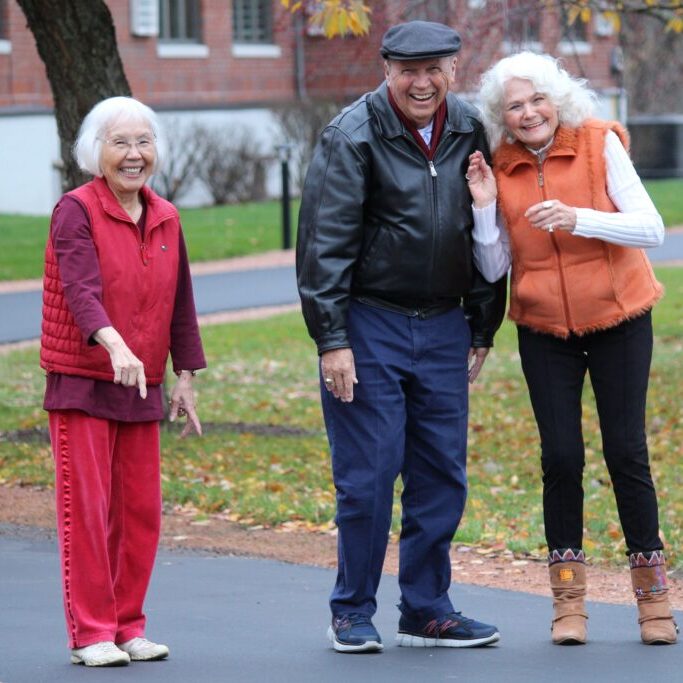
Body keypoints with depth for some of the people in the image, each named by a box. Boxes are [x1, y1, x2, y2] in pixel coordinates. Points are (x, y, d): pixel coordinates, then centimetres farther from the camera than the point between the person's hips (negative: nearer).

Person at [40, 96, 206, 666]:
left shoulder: (166, 219, 10)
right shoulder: (76, 211, -8)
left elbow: (180, 304, 16)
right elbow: (80, 288, -23)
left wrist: (186, 378, 14)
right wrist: (115, 345, -39)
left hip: (142, 388, 5)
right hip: (80, 384, -5)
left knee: (141, 512, 6)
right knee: (86, 511, -4)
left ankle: (127, 627, 16)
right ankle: (90, 634, 2)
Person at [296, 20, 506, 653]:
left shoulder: (468, 132, 6)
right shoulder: (352, 137, -10)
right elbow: (324, 244, -11)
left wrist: (482, 329, 13)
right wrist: (331, 340, -16)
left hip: (442, 327, 5)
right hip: (368, 323, -5)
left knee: (442, 475, 6)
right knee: (368, 474, -4)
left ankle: (426, 611, 16)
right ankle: (352, 613, 9)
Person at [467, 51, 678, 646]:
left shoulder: (599, 144, -9)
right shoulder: (498, 169, -1)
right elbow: (494, 269, 1)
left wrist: (577, 218, -27)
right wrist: (485, 208, -14)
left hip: (617, 320, -2)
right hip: (545, 329, 2)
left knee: (626, 452, -2)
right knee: (561, 456, -2)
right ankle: (568, 601, 8)